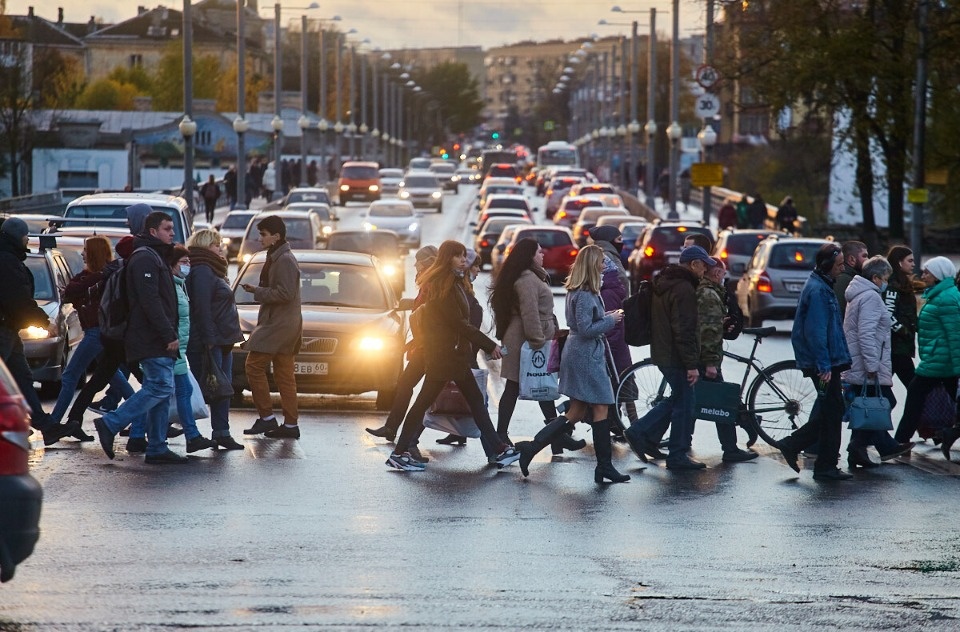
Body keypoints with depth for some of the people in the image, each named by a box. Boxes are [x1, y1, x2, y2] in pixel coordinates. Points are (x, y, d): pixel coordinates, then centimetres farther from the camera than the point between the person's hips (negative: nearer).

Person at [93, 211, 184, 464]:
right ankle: (110, 424, -13)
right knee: (161, 387, -15)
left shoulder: (156, 257, 23)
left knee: (160, 389, 8)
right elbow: (150, 301, -20)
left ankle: (157, 448, 9)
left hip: (158, 340, 11)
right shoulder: (145, 259, -12)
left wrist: (170, 334, 19)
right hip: (151, 339, -11)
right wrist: (169, 335, -22)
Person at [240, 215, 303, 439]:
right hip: (277, 323, 10)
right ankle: (290, 424, 8)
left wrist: (258, 292, -16)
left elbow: (286, 293, -22)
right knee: (284, 374, 8)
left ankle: (266, 417, -8)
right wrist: (257, 290, 13)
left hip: (280, 325, -10)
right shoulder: (275, 258, 18)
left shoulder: (285, 260, -14)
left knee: (254, 365, -10)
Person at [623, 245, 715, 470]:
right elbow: (684, 331, -23)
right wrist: (692, 365, -20)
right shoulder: (683, 289, -19)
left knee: (677, 399, 20)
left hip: (662, 353, 10)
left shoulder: (663, 283, 13)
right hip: (677, 357, -10)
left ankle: (641, 433, 16)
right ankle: (678, 456, 6)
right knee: (684, 405, 0)